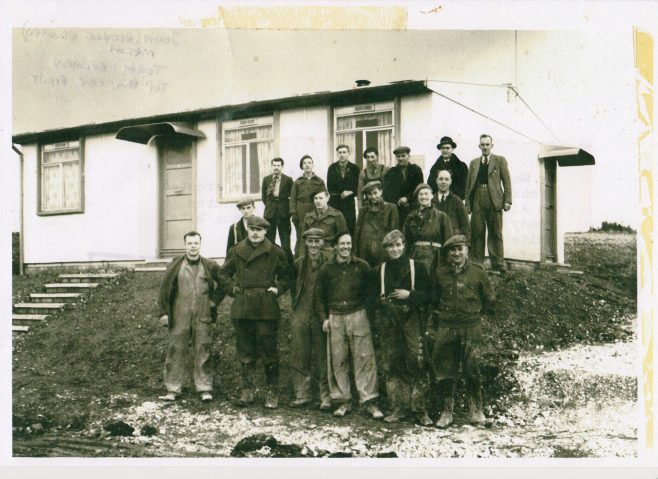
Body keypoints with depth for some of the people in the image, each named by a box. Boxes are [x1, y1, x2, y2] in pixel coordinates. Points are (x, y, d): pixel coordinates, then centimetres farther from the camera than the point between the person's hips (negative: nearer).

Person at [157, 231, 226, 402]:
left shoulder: (210, 266, 5)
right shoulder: (175, 265, 3)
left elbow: (224, 284, 15)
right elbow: (164, 289, 5)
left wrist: (214, 300, 5)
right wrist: (163, 312, 1)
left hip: (203, 317, 0)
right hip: (179, 317, 0)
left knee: (203, 352, 2)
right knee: (176, 351, 3)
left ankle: (205, 389, 9)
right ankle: (173, 389, 12)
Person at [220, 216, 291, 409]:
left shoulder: (275, 252, 2)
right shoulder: (236, 251, 8)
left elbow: (286, 276, 12)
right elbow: (225, 273, 20)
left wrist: (278, 288, -2)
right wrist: (232, 288, 6)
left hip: (267, 309, -2)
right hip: (242, 308, 3)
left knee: (268, 350, -1)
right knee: (245, 351, 8)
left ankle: (272, 392, 9)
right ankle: (247, 390, 18)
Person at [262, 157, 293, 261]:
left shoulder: (288, 180, -1)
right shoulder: (266, 179, 7)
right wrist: (269, 206, 11)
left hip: (283, 213, -2)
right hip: (270, 213, 3)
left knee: (285, 240, -2)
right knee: (269, 238, 5)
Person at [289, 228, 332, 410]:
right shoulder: (299, 264, 5)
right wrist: (296, 305, 13)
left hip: (322, 316, -3)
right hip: (300, 316, 3)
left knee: (323, 358, 2)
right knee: (299, 357, 6)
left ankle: (326, 397, 10)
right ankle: (302, 395, 17)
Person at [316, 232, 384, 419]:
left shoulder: (362, 266, 5)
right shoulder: (326, 269, 7)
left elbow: (370, 291, 11)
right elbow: (319, 296, 13)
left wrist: (365, 311, 1)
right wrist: (324, 318, 4)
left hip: (358, 316, -1)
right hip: (335, 318, 1)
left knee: (365, 358, -5)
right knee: (338, 361, 3)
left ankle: (369, 401, 0)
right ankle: (344, 401, 13)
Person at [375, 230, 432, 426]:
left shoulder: (415, 267, 3)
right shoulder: (380, 270, 11)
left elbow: (428, 294, 2)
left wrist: (409, 295, -11)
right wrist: (381, 301, 0)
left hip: (411, 319, -3)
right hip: (388, 321, 3)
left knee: (417, 362, -9)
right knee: (391, 365, 4)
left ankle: (421, 409, -2)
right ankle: (399, 408, 14)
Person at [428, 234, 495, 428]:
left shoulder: (478, 272, 1)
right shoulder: (440, 274, 5)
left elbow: (490, 299, 12)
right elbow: (433, 301, 13)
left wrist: (477, 315, 11)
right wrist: (432, 326, 10)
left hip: (471, 328, -1)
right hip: (445, 328, 1)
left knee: (473, 370, 2)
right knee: (444, 371, 3)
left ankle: (476, 411, 16)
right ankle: (446, 412, 14)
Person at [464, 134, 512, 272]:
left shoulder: (500, 161, 10)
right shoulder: (474, 163, 18)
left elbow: (507, 181, 3)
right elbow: (469, 184, 13)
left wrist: (507, 201, -7)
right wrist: (468, 203, 5)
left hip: (494, 201, -2)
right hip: (477, 202, 2)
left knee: (495, 234, 0)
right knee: (477, 234, 2)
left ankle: (498, 265, 2)